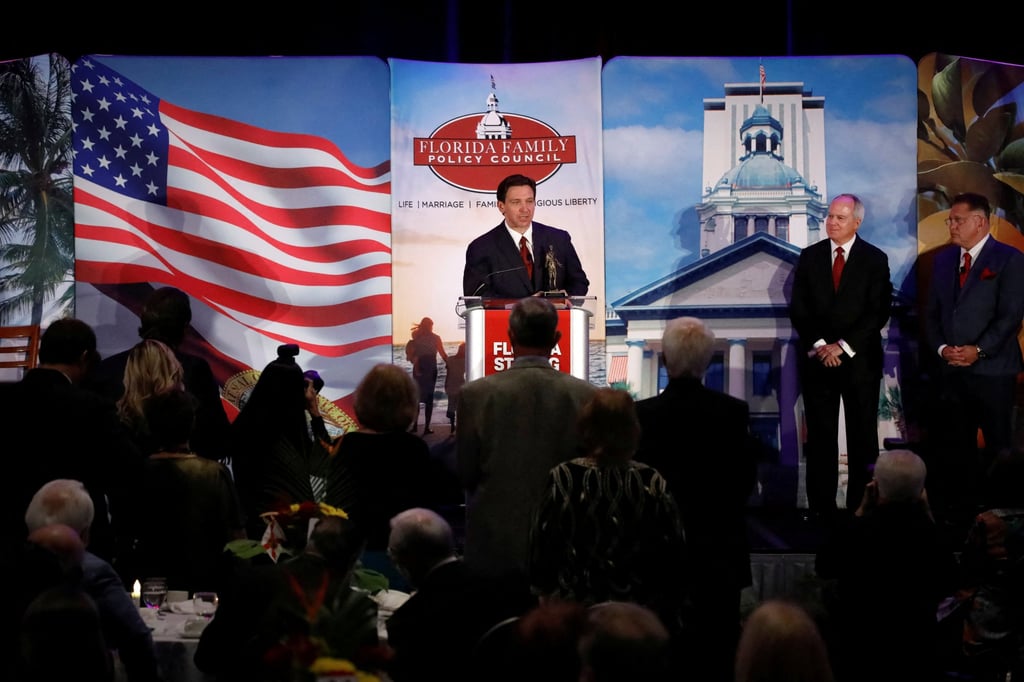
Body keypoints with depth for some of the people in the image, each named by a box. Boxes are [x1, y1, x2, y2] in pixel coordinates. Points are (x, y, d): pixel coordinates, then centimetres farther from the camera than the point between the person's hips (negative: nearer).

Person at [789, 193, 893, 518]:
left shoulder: (875, 259, 0)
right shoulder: (809, 257, 8)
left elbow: (879, 312, -6)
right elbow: (798, 308, 5)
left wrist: (843, 346, -12)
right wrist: (819, 344, -8)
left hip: (860, 360, -2)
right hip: (817, 358, 2)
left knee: (862, 438, 1)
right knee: (820, 437, 2)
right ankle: (821, 509, 5)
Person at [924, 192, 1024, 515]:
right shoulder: (944, 259, 14)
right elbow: (932, 313, 14)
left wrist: (978, 350, -17)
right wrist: (941, 349, -3)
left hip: (993, 371, -5)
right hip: (951, 371, 5)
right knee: (951, 449, 4)